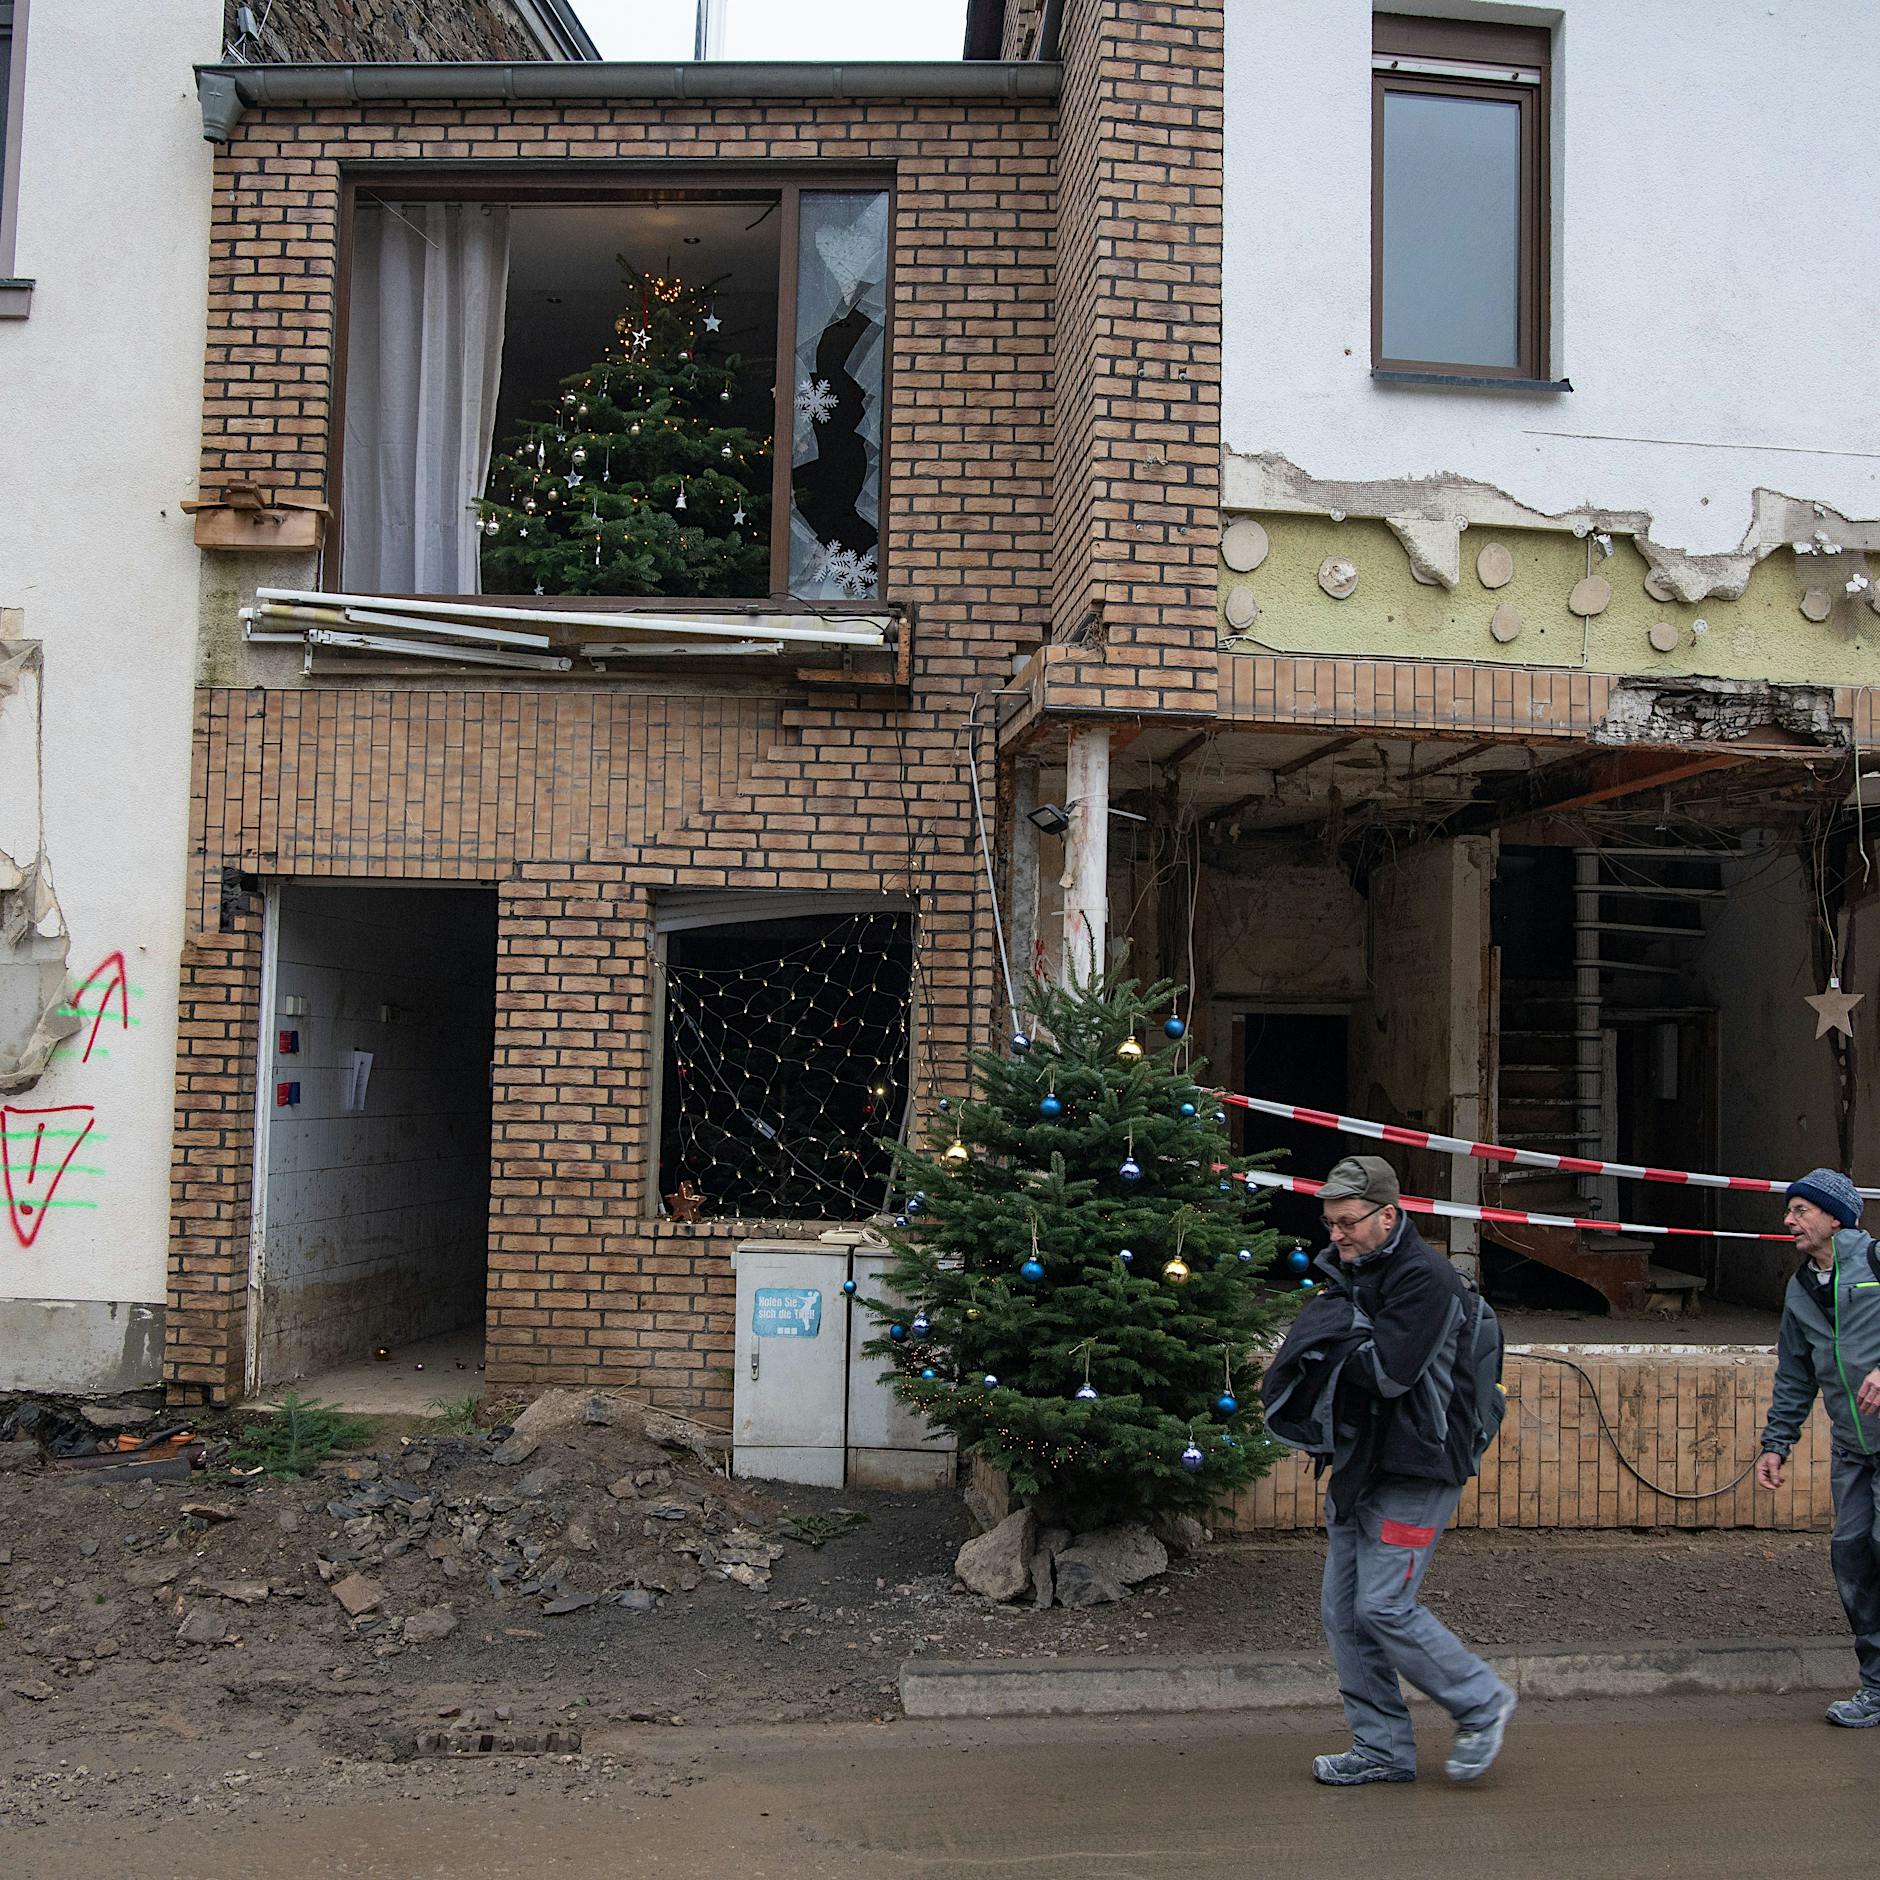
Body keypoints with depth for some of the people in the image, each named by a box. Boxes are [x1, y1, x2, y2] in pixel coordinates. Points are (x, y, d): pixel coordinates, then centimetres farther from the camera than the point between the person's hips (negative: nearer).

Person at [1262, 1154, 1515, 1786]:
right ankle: (1382, 1748, 19)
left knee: (1384, 1607, -10)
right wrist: (1337, 1329, -9)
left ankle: (1481, 1704, 12)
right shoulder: (1348, 1270, 12)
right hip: (1358, 1466, 9)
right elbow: (1304, 1354, 12)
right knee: (1342, 1610, 8)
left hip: (1414, 1472, -9)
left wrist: (1335, 1327, -12)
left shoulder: (1424, 1278, -16)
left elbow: (1388, 1370, -25)